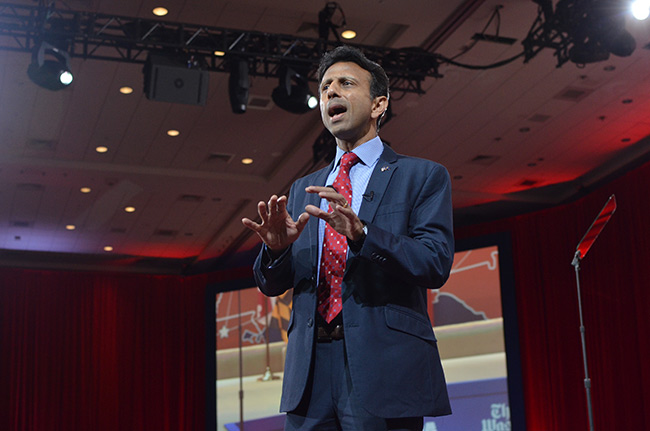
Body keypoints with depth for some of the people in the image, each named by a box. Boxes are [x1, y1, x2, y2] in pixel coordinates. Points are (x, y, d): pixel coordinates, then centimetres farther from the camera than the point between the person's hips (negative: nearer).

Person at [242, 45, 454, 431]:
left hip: (384, 368, -4)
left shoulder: (423, 176, 6)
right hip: (310, 372, 4)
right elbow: (273, 285, 15)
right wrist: (276, 247, -8)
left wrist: (361, 233, -22)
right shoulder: (303, 190, 20)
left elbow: (436, 264, -8)